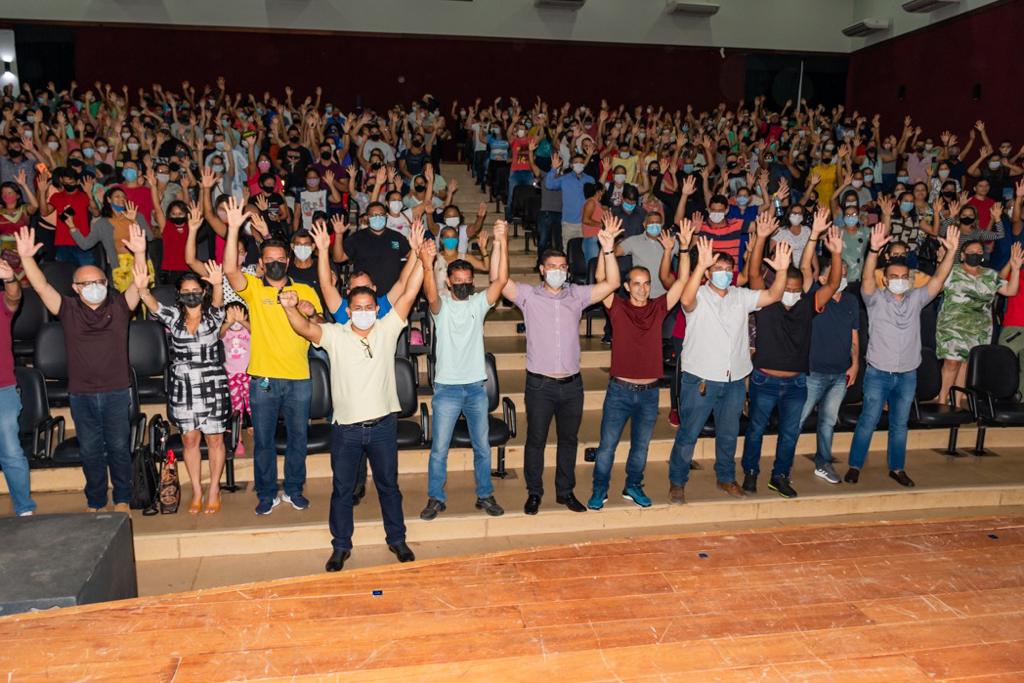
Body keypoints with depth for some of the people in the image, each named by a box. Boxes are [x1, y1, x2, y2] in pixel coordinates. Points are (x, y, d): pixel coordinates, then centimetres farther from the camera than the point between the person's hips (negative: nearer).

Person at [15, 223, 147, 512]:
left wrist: (140, 254, -26)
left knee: (119, 447, 7)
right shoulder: (68, 309, 3)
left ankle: (122, 499, 21)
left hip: (117, 392, -1)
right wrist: (26, 258, -20)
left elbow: (139, 284, -11)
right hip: (81, 395, 1)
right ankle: (95, 501, 25)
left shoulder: (119, 306, 1)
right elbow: (42, 287, -6)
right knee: (90, 450, 11)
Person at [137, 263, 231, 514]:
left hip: (212, 387, -2)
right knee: (189, 439, 8)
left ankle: (214, 490, 18)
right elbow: (154, 305, -16)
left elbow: (218, 301, -24)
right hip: (183, 388, 2)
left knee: (214, 439, 5)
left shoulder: (213, 315, -2)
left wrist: (218, 285, -48)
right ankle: (197, 491, 21)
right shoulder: (174, 316, 2)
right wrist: (142, 288, -38)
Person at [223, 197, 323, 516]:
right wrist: (233, 228, -24)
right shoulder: (253, 288, 2)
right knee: (263, 440, 8)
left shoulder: (305, 291, 8)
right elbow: (230, 269, -17)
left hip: (299, 378, 2)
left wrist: (309, 313, -13)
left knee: (298, 437, 11)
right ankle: (267, 494, 22)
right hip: (263, 379, -1)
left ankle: (295, 490, 27)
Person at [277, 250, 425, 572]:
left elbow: (409, 294, -5)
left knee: (389, 485, 15)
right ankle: (341, 546, 27)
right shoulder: (334, 334, -2)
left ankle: (397, 539, 31)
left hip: (382, 424, 1)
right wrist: (290, 308, -39)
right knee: (342, 489, 11)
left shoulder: (387, 329, 1)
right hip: (346, 427, 0)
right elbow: (305, 328, -18)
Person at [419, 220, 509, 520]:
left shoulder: (479, 303, 3)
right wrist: (427, 265, -47)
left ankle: (485, 495, 25)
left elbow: (501, 280, -11)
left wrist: (502, 242, -22)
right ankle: (435, 498, 18)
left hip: (476, 386, 3)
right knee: (439, 448, 4)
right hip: (447, 388, -2)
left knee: (482, 447, 11)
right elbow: (431, 294, -27)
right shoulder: (441, 306, -4)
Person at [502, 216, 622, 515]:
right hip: (540, 384, -3)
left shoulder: (577, 295, 5)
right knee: (536, 440, 8)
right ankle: (534, 493, 24)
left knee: (569, 440, 14)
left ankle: (565, 492, 29)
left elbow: (612, 283, -4)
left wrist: (608, 248, -15)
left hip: (572, 383, 3)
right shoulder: (529, 295, -2)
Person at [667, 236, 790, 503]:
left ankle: (726, 477, 38)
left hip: (734, 381, 5)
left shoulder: (741, 297, 6)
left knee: (729, 434, 19)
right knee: (688, 434, 2)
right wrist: (700, 266, -47)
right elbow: (686, 299, -33)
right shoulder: (699, 296, -9)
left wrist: (781, 270, -23)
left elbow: (772, 296, -4)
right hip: (700, 380, -5)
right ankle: (677, 482, 17)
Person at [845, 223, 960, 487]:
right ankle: (855, 466, 10)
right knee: (868, 421, -1)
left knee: (900, 424, 13)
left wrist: (951, 251, -21)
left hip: (908, 375, 4)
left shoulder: (916, 299, 5)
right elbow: (867, 279, -23)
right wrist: (874, 250, -39)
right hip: (878, 373, -3)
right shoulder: (876, 299, -5)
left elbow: (939, 279, -6)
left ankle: (896, 468, 25)